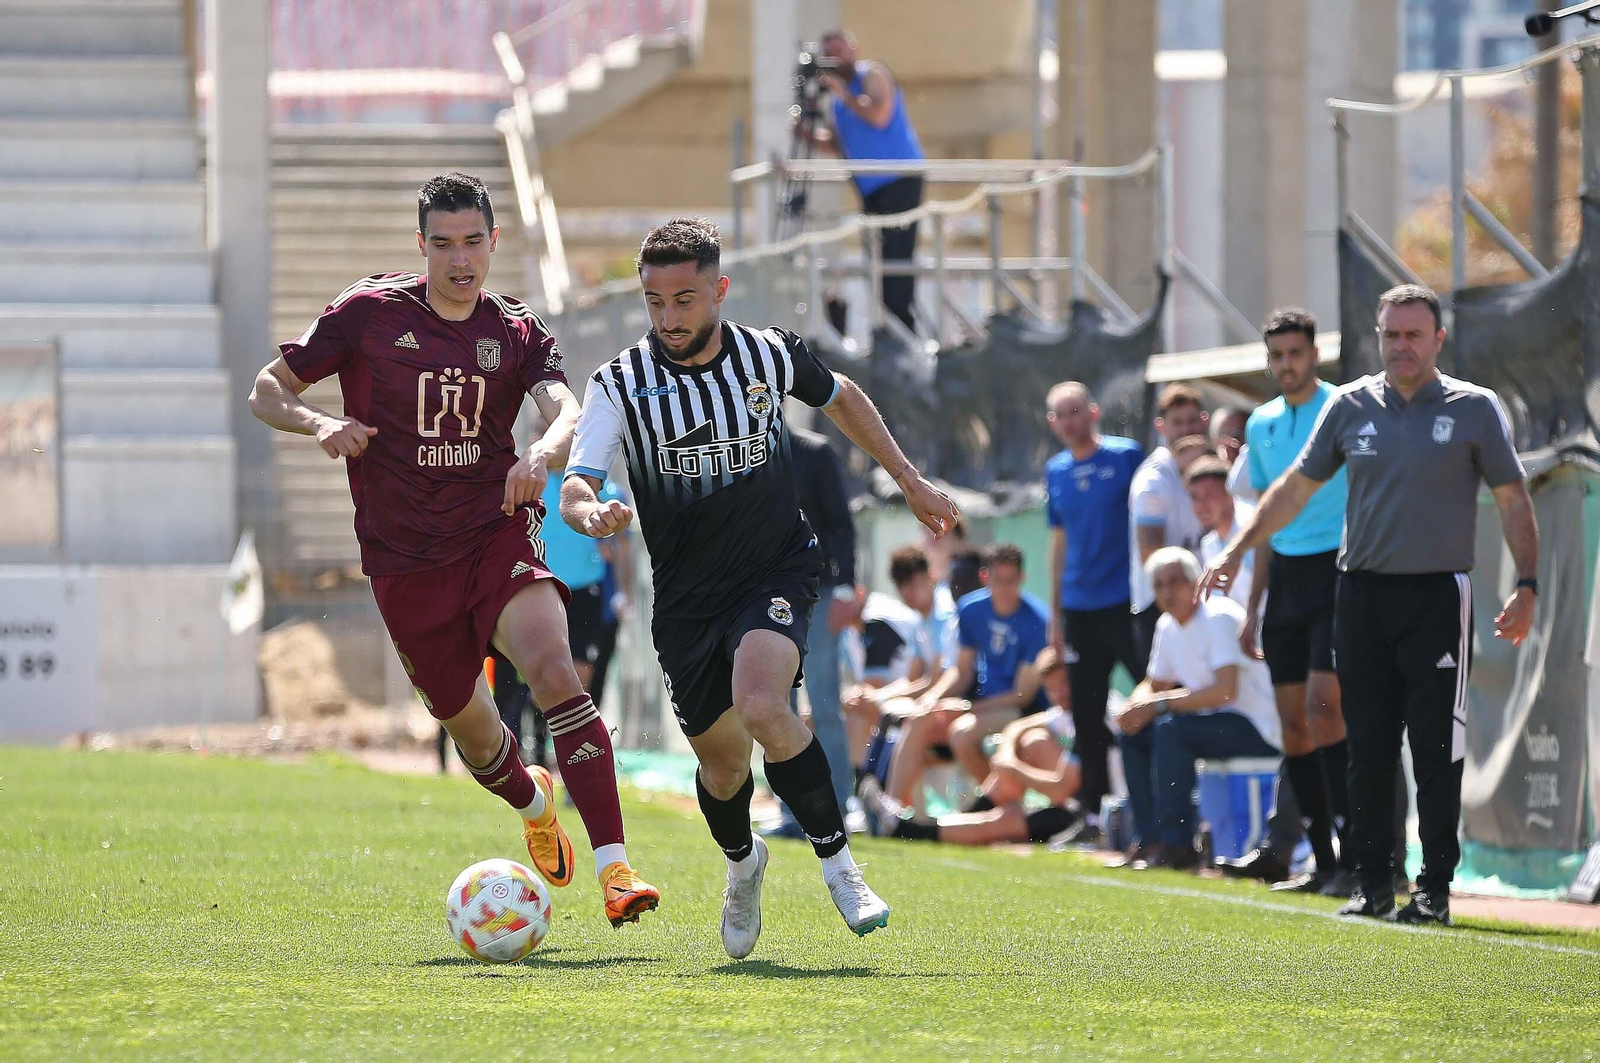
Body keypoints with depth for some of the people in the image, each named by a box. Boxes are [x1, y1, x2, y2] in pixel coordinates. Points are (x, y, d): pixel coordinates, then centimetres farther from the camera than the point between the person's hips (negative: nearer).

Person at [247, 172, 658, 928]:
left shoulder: (517, 334, 4)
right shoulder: (369, 314, 0)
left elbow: (567, 412, -14)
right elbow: (266, 392, 5)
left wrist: (544, 453, -37)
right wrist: (319, 424, -17)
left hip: (497, 533, -1)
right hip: (405, 562, 1)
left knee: (554, 670, -26)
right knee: (467, 724, 10)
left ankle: (614, 867, -30)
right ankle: (533, 803, 47)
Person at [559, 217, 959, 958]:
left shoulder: (770, 355, -6)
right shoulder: (620, 384, -10)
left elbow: (840, 398, 16)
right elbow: (574, 489, -19)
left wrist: (911, 482, 21)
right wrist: (592, 514, -43)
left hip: (777, 571, -2)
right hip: (686, 597, 2)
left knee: (761, 706, -29)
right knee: (721, 761, 10)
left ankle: (837, 863, -14)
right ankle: (742, 864, 44)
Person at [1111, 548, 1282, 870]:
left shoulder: (1220, 618, -19)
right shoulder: (1168, 626, 8)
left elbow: (1226, 690, -30)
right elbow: (1155, 685, 20)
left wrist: (1158, 704, -25)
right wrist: (1135, 708, -6)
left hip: (1258, 728, -9)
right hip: (1215, 722, 9)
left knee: (1171, 728, -29)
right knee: (1133, 734, 4)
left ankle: (1177, 846, -25)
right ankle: (1151, 842, 2)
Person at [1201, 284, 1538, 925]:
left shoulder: (1474, 409, 1)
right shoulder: (1350, 406, 8)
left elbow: (1513, 501, 2)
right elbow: (1296, 487, 16)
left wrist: (1527, 586, -7)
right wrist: (1238, 550, 12)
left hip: (1438, 595, -3)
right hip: (1361, 595, 3)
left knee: (1436, 751, -5)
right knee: (1368, 750, 4)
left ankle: (1434, 889, -1)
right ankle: (1373, 885, 10)